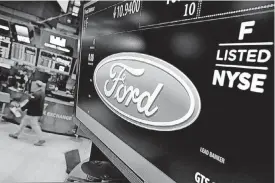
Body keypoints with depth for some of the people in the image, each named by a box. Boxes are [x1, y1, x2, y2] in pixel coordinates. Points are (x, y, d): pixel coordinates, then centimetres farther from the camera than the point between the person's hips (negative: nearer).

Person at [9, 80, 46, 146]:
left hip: (33, 113, -10)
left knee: (35, 126, -5)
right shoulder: (42, 93, 8)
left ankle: (41, 139, -3)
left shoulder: (36, 94, -20)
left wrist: (23, 108, -8)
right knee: (24, 121, 22)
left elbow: (30, 103, -18)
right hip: (38, 112, 10)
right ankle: (16, 134, 36)